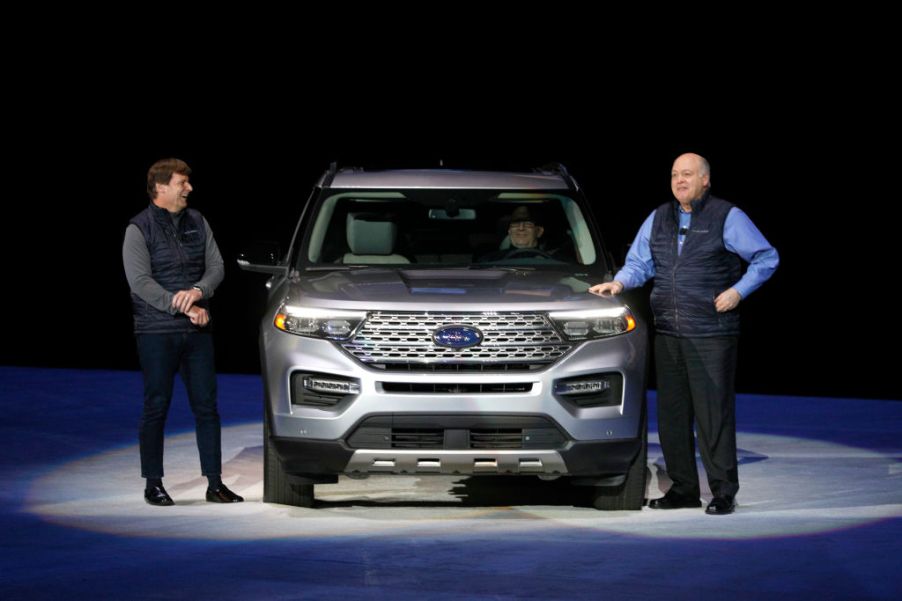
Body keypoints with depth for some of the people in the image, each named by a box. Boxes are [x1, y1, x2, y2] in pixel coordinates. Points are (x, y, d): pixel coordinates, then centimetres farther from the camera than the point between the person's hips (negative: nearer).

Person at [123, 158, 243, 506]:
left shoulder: (197, 223, 12)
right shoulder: (139, 229, -5)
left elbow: (216, 266, 7)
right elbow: (140, 281, -13)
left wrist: (197, 292, -15)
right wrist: (185, 309, -17)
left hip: (197, 332, 5)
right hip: (156, 333, -5)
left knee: (206, 406, 3)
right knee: (156, 408, 0)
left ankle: (215, 483, 7)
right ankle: (153, 485, 8)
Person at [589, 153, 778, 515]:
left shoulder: (727, 217, -2)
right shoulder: (658, 219, 14)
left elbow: (766, 258, 0)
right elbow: (639, 263, 18)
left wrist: (738, 291, -11)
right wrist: (620, 282, -2)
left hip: (712, 335, -6)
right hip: (668, 335, 6)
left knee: (714, 414, -7)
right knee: (672, 414, 8)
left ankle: (724, 492, -1)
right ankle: (683, 489, 16)